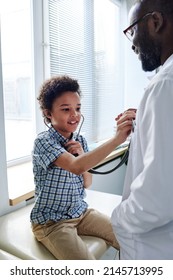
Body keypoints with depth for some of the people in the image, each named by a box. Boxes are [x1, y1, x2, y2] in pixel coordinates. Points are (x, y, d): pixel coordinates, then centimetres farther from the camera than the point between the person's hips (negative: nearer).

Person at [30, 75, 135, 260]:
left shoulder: (80, 140, 1)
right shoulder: (43, 141, -20)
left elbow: (87, 183, 3)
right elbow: (76, 167, -39)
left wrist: (82, 155, -15)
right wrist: (116, 139, -48)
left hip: (80, 212, 6)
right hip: (50, 221, -6)